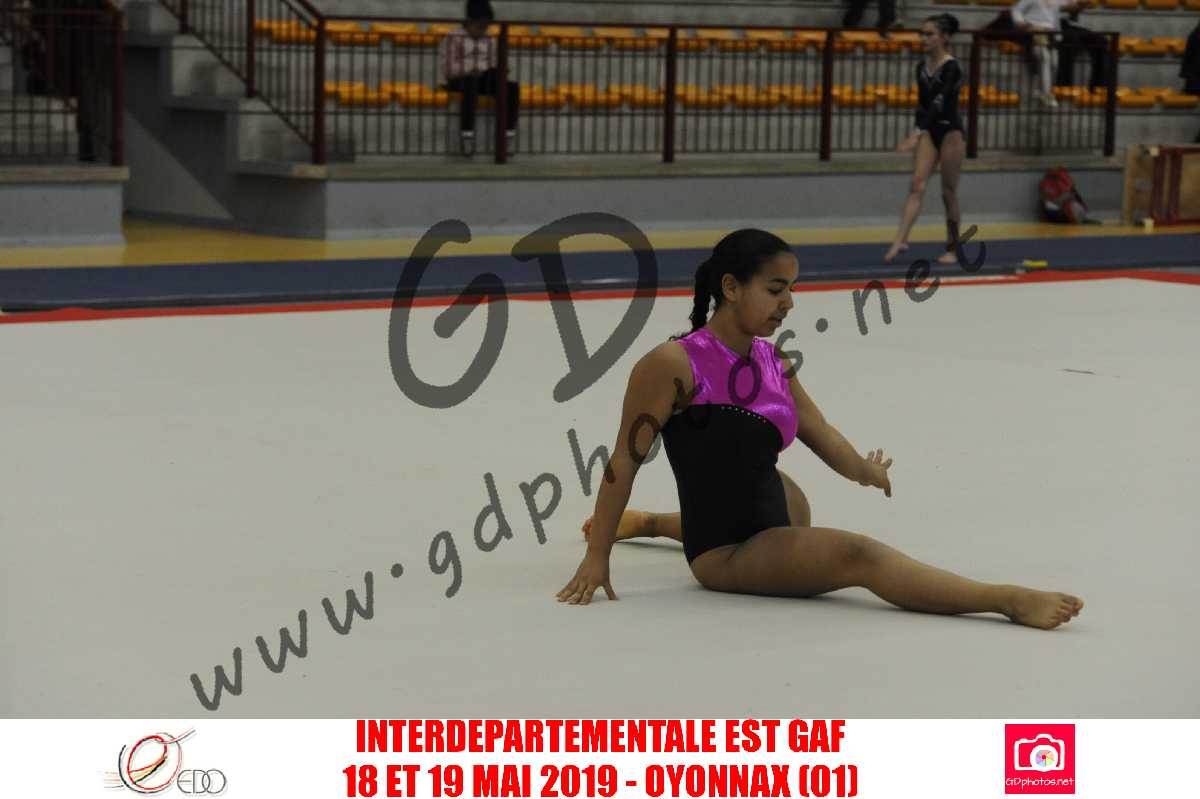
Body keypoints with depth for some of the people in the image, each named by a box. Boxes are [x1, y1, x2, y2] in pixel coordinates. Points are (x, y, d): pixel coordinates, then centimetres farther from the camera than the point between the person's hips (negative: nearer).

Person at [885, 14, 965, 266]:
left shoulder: (952, 67, -17)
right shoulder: (921, 66, 5)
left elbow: (939, 102, -28)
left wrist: (917, 133, -38)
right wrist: (919, 135, 19)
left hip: (950, 132, -6)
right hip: (929, 132, 6)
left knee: (948, 193, 1)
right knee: (917, 185, -10)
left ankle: (952, 249, 12)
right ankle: (901, 240, -22)